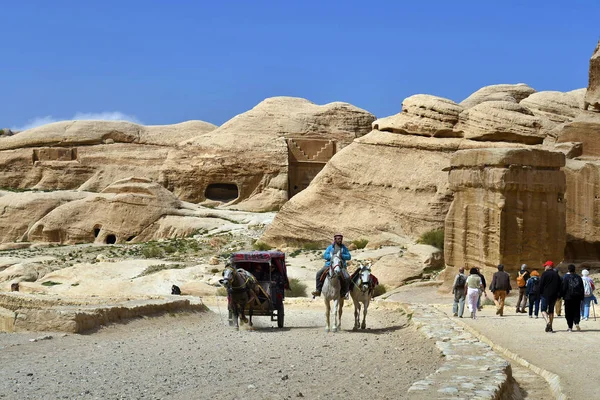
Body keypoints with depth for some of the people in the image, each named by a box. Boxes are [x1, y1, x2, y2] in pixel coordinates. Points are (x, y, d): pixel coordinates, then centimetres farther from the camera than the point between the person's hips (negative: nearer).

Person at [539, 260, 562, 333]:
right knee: (551, 310, 12)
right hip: (554, 296, 5)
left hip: (545, 295, -5)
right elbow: (559, 286, 13)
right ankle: (550, 327, 10)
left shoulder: (545, 274, -7)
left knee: (543, 309, -1)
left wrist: (540, 294, -2)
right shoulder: (556, 274, 12)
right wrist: (558, 295, 15)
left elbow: (541, 285, -9)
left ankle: (548, 321, -26)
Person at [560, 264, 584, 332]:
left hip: (568, 297, -3)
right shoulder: (578, 277, 8)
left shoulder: (566, 277, -5)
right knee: (576, 311, 10)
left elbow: (563, 288, -8)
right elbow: (582, 288, 11)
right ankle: (577, 323, -12)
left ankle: (570, 327, -1)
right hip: (577, 297, 3)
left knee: (569, 312, 2)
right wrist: (582, 297, 15)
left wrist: (562, 296, 1)